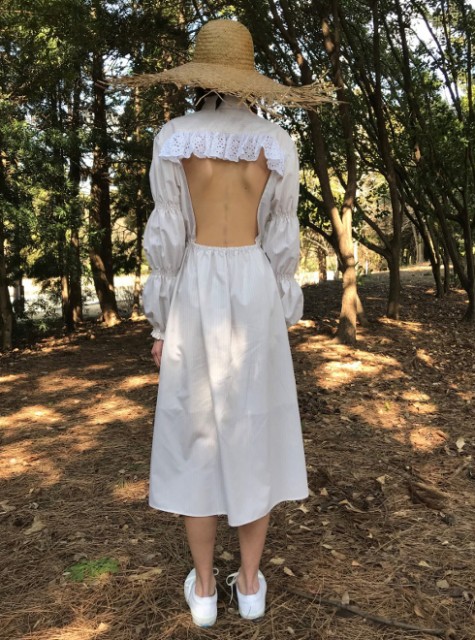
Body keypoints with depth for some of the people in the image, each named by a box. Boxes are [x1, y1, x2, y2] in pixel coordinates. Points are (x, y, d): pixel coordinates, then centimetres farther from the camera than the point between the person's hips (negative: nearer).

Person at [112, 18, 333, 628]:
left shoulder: (173, 137, -3)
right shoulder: (278, 143, 1)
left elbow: (166, 238, -6)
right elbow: (281, 242, 1)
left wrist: (160, 323, 2)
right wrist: (281, 319, 10)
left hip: (197, 294, -1)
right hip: (254, 294, 2)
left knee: (196, 436, 10)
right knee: (254, 435, 11)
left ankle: (203, 586, 21)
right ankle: (250, 582, 22)